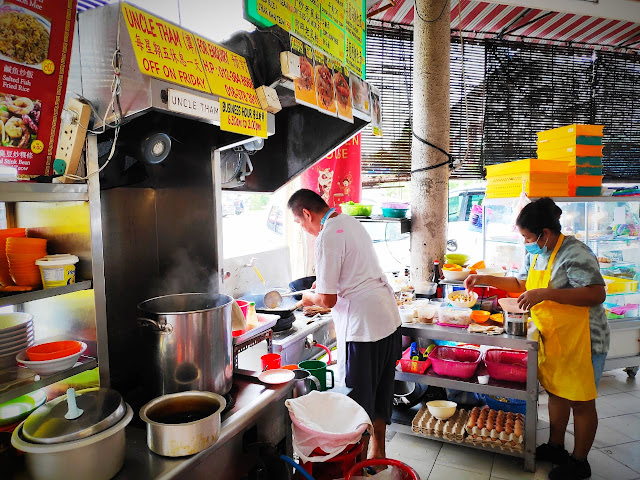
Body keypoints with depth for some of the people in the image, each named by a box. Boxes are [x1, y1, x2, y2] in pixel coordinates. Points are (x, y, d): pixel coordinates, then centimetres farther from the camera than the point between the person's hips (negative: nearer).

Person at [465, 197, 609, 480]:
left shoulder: (574, 253, -22)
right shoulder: (536, 253, 6)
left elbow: (597, 294, -29)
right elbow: (521, 283, 20)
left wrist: (546, 293, -33)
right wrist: (486, 280, 9)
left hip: (580, 340, -8)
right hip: (552, 338, 9)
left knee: (580, 402, 7)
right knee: (555, 392, 20)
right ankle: (555, 448, 38)